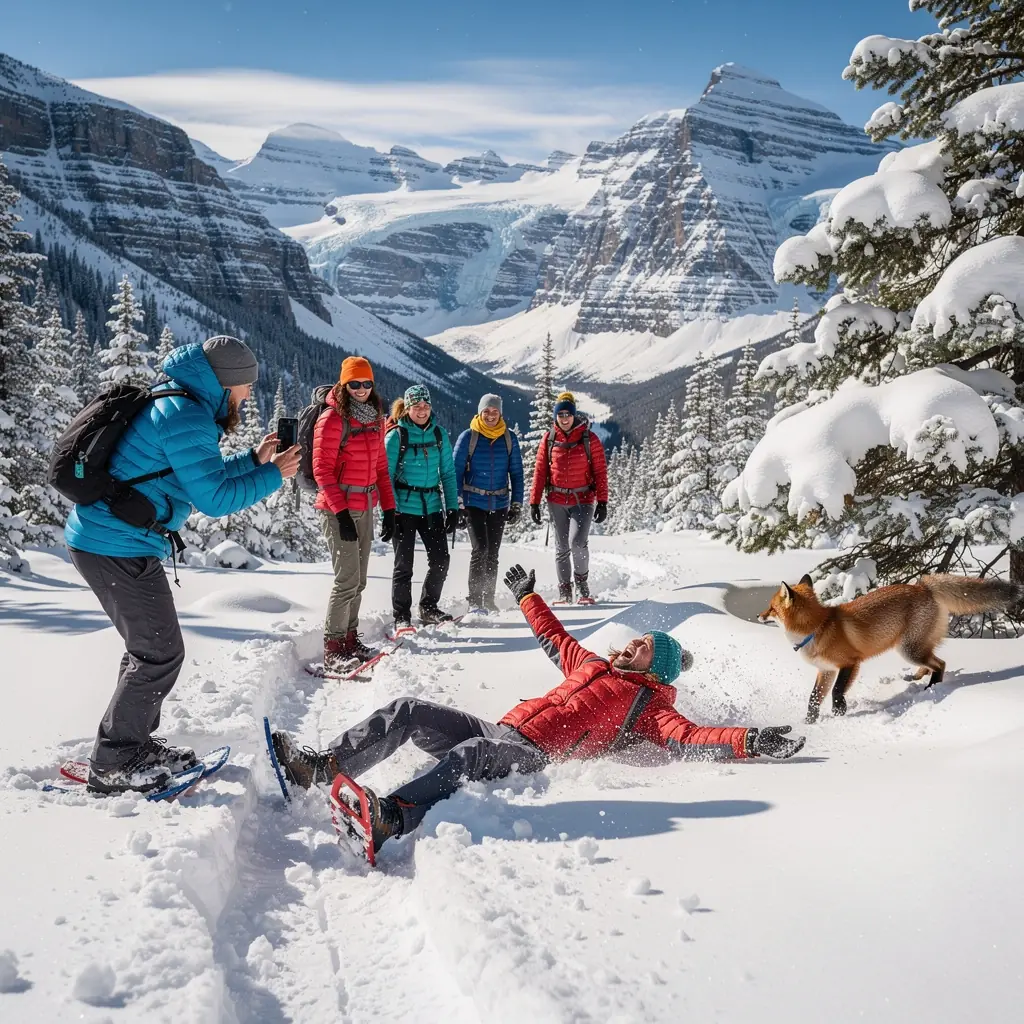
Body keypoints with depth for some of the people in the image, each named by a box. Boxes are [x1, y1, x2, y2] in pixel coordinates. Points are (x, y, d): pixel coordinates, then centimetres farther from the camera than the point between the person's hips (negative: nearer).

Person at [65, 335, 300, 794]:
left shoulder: (178, 405, 14)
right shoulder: (185, 417, -18)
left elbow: (199, 474, 21)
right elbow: (214, 498, -20)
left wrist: (253, 459, 18)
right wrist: (272, 476, -9)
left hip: (99, 538, 11)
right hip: (119, 546, -11)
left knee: (151, 646, 19)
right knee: (161, 652, -2)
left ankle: (136, 744, 30)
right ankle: (112, 765, 8)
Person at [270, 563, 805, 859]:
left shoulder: (650, 703, 11)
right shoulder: (593, 664, 30)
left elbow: (687, 740, -5)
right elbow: (555, 639, 42)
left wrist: (747, 742, -20)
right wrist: (528, 597, 51)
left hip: (534, 755, -8)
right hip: (499, 729, 8)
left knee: (469, 754, -40)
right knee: (408, 711, -7)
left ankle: (389, 819, -58)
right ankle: (320, 767, -11)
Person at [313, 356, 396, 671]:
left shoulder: (375, 418, 12)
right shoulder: (332, 418, -9)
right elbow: (322, 469, -12)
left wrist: (389, 508, 10)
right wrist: (341, 511, -17)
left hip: (365, 507, 7)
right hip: (338, 508, -7)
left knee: (358, 580, 11)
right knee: (348, 580, -10)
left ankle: (350, 639, 20)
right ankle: (332, 650, -4)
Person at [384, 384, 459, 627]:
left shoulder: (439, 433, 5)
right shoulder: (396, 436, -7)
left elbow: (448, 472, 9)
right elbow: (386, 476, -6)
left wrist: (452, 508, 4)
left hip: (432, 507, 4)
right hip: (404, 508, -4)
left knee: (441, 560, 5)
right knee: (404, 564, 2)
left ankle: (428, 608, 25)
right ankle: (401, 616, 15)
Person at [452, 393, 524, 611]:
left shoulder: (509, 439, 3)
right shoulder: (468, 437, -4)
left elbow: (516, 473, 8)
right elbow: (456, 472, -3)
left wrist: (517, 504, 4)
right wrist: (458, 505, -8)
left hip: (499, 504, 3)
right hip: (474, 503, -3)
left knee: (492, 554, 9)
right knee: (480, 549, -14)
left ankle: (489, 599, 19)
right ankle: (474, 599, -6)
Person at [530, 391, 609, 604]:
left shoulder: (589, 439, -2)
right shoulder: (549, 439, 3)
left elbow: (600, 472, -2)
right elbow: (540, 472, 5)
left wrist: (602, 502, -7)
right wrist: (535, 502, 1)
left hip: (583, 500, -2)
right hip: (557, 501, 2)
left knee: (578, 542, -18)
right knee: (562, 548, 8)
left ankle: (581, 580, 8)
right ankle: (564, 590, 21)